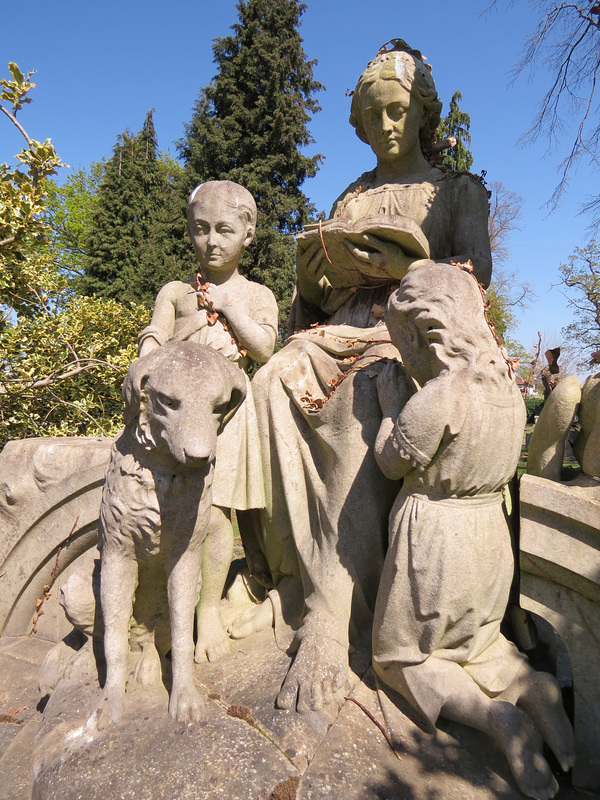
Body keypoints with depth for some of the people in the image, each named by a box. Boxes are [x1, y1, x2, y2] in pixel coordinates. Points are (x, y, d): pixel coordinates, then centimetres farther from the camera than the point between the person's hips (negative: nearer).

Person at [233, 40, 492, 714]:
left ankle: (331, 618, -33)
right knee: (276, 380, -28)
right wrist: (310, 278, -2)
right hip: (343, 325, 4)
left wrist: (407, 267, -16)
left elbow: (478, 269, 0)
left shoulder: (459, 189, 19)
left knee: (362, 403, -37)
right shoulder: (351, 197, 28)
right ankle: (294, 583, -23)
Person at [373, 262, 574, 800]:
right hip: (490, 533, 8)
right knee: (478, 638, 32)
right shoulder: (507, 383, -2)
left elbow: (393, 461, -12)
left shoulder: (440, 394, -26)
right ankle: (533, 688, 6)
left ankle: (494, 715, -3)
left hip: (433, 535, -7)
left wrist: (389, 402, 1)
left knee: (398, 654, 16)